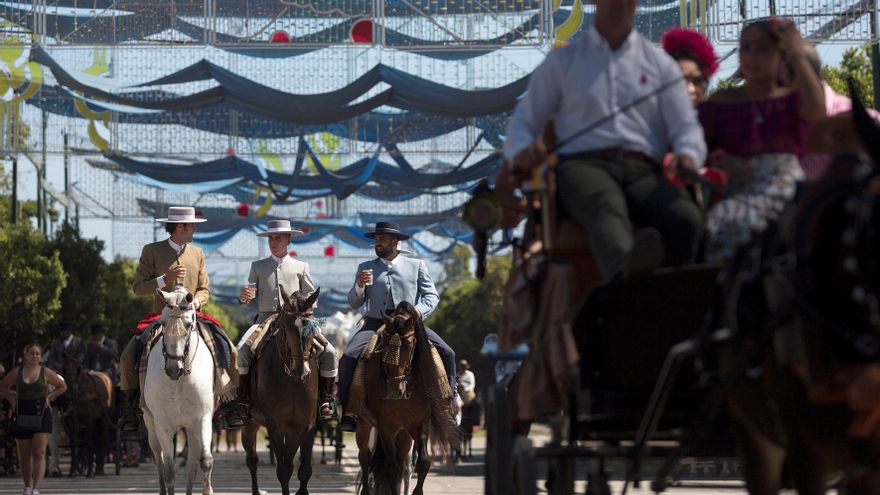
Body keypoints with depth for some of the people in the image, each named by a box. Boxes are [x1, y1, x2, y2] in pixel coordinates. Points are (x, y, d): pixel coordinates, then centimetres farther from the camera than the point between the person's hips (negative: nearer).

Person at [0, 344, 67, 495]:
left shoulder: (45, 372, 2)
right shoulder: (17, 372, 5)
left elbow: (62, 386, 15)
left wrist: (49, 397, 2)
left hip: (41, 414, -2)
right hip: (22, 414, 2)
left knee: (39, 453, -13)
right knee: (24, 454, 9)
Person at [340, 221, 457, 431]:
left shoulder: (416, 266, 12)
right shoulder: (366, 268, 14)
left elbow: (432, 295, 7)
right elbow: (354, 304, 11)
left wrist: (419, 310, -14)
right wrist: (360, 286, -10)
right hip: (376, 324, 0)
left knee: (446, 353, -17)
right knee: (348, 357, -25)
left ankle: (449, 396, 2)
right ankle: (348, 410, -18)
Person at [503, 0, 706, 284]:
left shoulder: (661, 65, 24)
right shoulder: (561, 63, 22)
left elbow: (686, 128, 16)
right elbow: (523, 122, 20)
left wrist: (687, 155, -10)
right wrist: (522, 152, -6)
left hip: (643, 174, 3)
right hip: (584, 166, -3)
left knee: (686, 219, -33)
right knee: (607, 208, -41)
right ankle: (627, 266, -74)